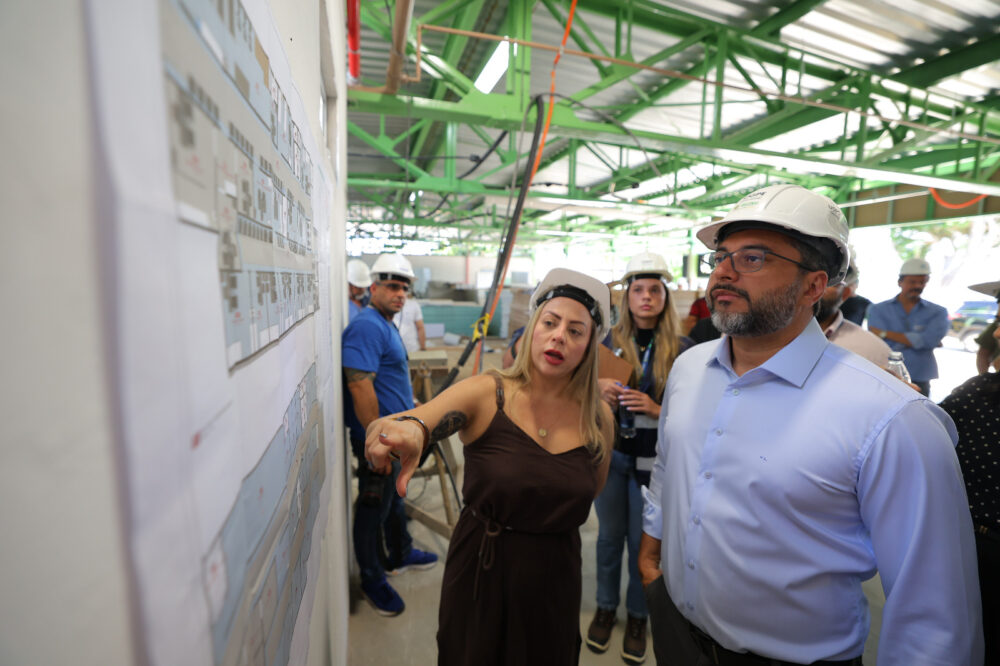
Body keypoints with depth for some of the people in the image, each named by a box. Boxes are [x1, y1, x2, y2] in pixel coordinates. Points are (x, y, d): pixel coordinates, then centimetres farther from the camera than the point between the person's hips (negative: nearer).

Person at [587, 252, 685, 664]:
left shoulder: (680, 350, -6)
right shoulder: (610, 341, -1)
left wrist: (655, 409, -21)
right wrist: (600, 392, -16)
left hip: (651, 459, -2)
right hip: (610, 453, 2)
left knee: (643, 541, 9)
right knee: (609, 535, 16)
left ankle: (637, 616, 35)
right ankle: (605, 607, 38)